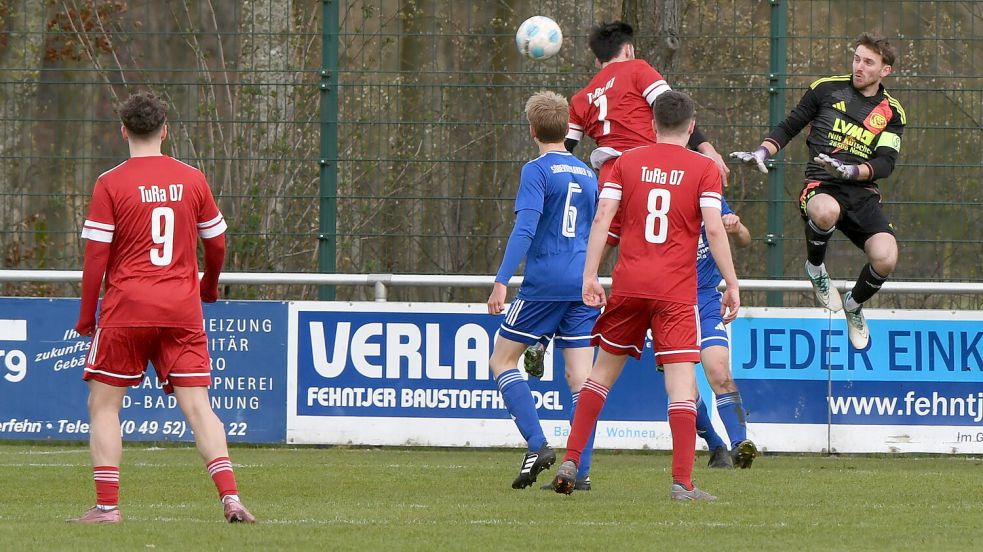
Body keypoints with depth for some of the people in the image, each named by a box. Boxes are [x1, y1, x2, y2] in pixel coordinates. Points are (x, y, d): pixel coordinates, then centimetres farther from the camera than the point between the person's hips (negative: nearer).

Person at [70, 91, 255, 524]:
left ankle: (107, 505, 0)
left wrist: (86, 315, 3)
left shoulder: (110, 184, -5)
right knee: (197, 405, 2)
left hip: (127, 310, -3)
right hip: (182, 310, 3)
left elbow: (96, 256, -6)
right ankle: (230, 496, -12)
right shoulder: (192, 180, 5)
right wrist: (209, 286, 32)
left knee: (103, 405, 8)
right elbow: (217, 243, 13)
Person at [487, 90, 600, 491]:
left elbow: (525, 229, -17)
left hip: (544, 283, -6)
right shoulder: (587, 174, 14)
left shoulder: (537, 171, -6)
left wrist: (501, 282, -19)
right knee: (581, 378, 3)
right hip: (583, 285, 6)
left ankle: (537, 445, -9)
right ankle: (580, 470, -5)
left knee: (502, 360, 6)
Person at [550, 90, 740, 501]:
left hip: (629, 282, 3)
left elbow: (602, 218, 1)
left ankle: (570, 462, 13)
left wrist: (590, 275, 2)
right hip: (676, 289, -3)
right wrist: (732, 283, -2)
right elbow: (714, 228, -8)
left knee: (605, 369, 16)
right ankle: (682, 482, -12)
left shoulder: (628, 162, 8)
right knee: (681, 380, -4)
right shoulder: (704, 168, 1)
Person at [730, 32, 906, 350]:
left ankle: (854, 305, 15)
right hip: (821, 185, -2)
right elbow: (789, 127, 14)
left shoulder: (892, 113, 10)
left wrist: (850, 170, -21)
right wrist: (761, 153, -4)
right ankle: (815, 268, -7)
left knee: (885, 259, -23)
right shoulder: (826, 90, 6)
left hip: (863, 192, 2)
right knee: (827, 211, -43)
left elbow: (885, 163, -2)